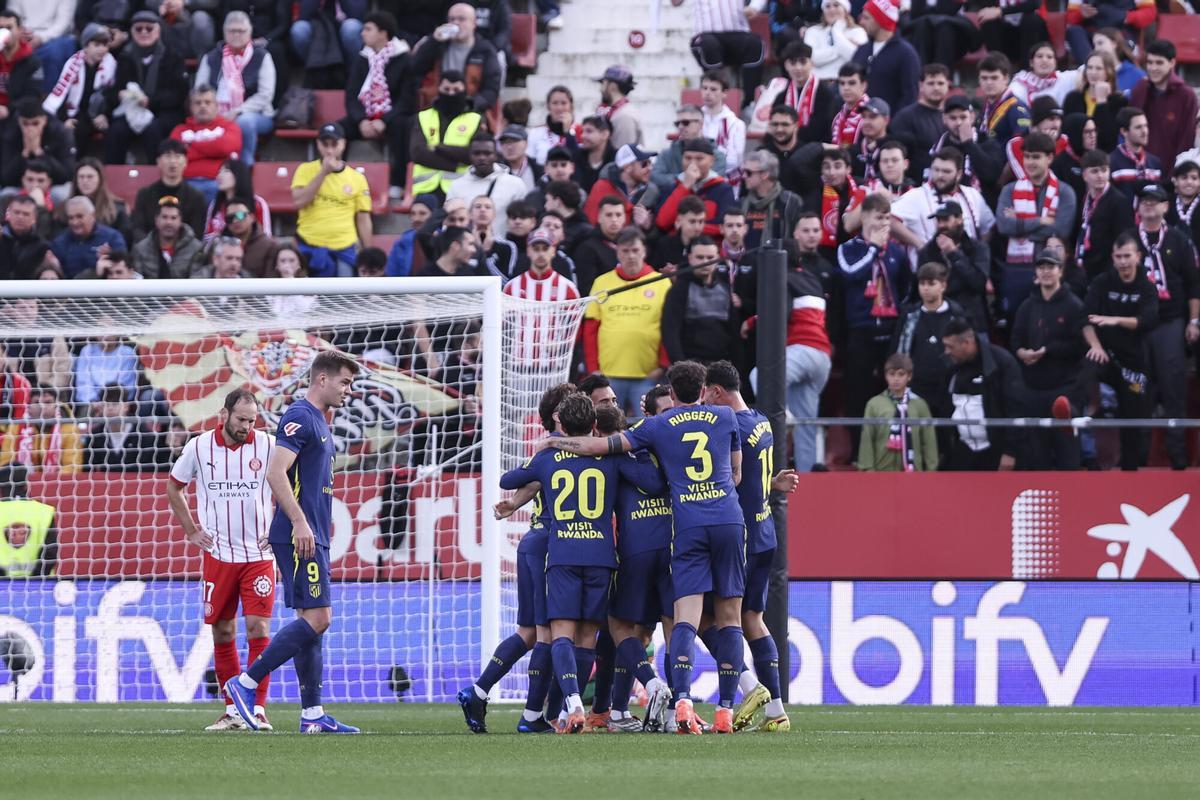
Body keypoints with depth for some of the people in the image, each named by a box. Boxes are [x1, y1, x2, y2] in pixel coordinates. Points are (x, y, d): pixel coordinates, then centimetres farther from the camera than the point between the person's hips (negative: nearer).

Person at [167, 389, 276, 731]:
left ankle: (258, 709, -8)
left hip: (259, 554, -1)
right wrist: (191, 530, 8)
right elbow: (174, 488, 16)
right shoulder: (198, 447, 0)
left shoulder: (268, 446, -3)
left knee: (258, 628, -10)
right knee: (222, 632, 4)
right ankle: (232, 711, 12)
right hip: (217, 553, 2)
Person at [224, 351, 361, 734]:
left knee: (312, 620, 8)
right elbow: (275, 473, -21)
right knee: (316, 618, -14)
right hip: (300, 539, -10)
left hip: (312, 538, 10)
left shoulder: (319, 423, 19)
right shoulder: (299, 418, -11)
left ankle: (312, 715, 9)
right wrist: (300, 522, -25)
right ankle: (246, 683, -9)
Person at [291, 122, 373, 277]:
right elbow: (299, 201, -11)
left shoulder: (357, 178, 5)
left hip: (344, 250, 1)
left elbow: (363, 219, 8)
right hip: (311, 249, -1)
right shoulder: (305, 170, 4)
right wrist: (323, 172, -12)